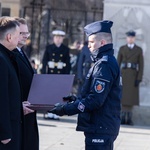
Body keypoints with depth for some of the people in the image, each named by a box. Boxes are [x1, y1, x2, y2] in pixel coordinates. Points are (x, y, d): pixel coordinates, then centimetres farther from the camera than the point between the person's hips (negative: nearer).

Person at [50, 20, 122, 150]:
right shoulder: (108, 61, 17)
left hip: (99, 129, -11)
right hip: (106, 128, 11)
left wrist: (66, 109, -18)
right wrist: (76, 100, 14)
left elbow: (95, 100, -22)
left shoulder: (104, 65, -16)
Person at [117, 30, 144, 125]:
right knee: (123, 96, -4)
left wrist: (139, 78, -9)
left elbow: (141, 65, 0)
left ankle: (129, 118, 5)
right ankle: (123, 118, 0)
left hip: (134, 75, 0)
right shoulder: (122, 49, 5)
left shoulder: (139, 50, 2)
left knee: (131, 96, -1)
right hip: (124, 74, 0)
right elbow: (118, 63, 5)